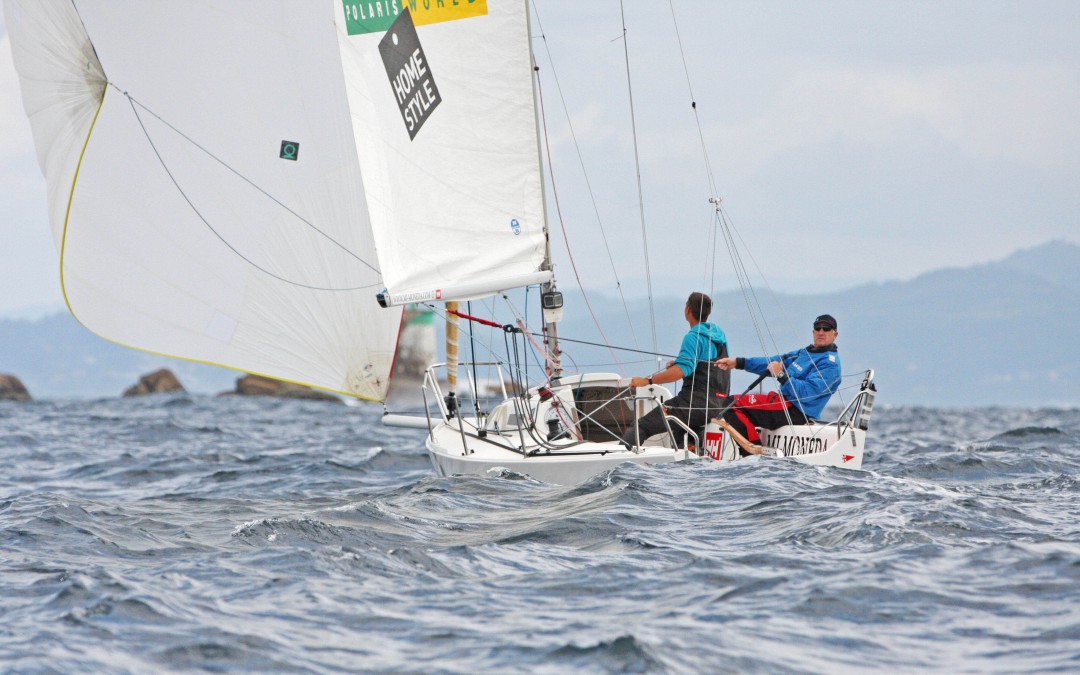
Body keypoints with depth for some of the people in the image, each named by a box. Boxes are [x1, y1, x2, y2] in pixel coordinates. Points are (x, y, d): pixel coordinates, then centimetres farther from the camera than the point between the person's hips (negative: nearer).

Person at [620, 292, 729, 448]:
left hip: (696, 403, -9)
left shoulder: (694, 337, -12)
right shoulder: (719, 334, 15)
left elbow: (681, 371, -26)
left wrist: (647, 381, -25)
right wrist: (679, 363, 29)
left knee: (639, 428, -17)